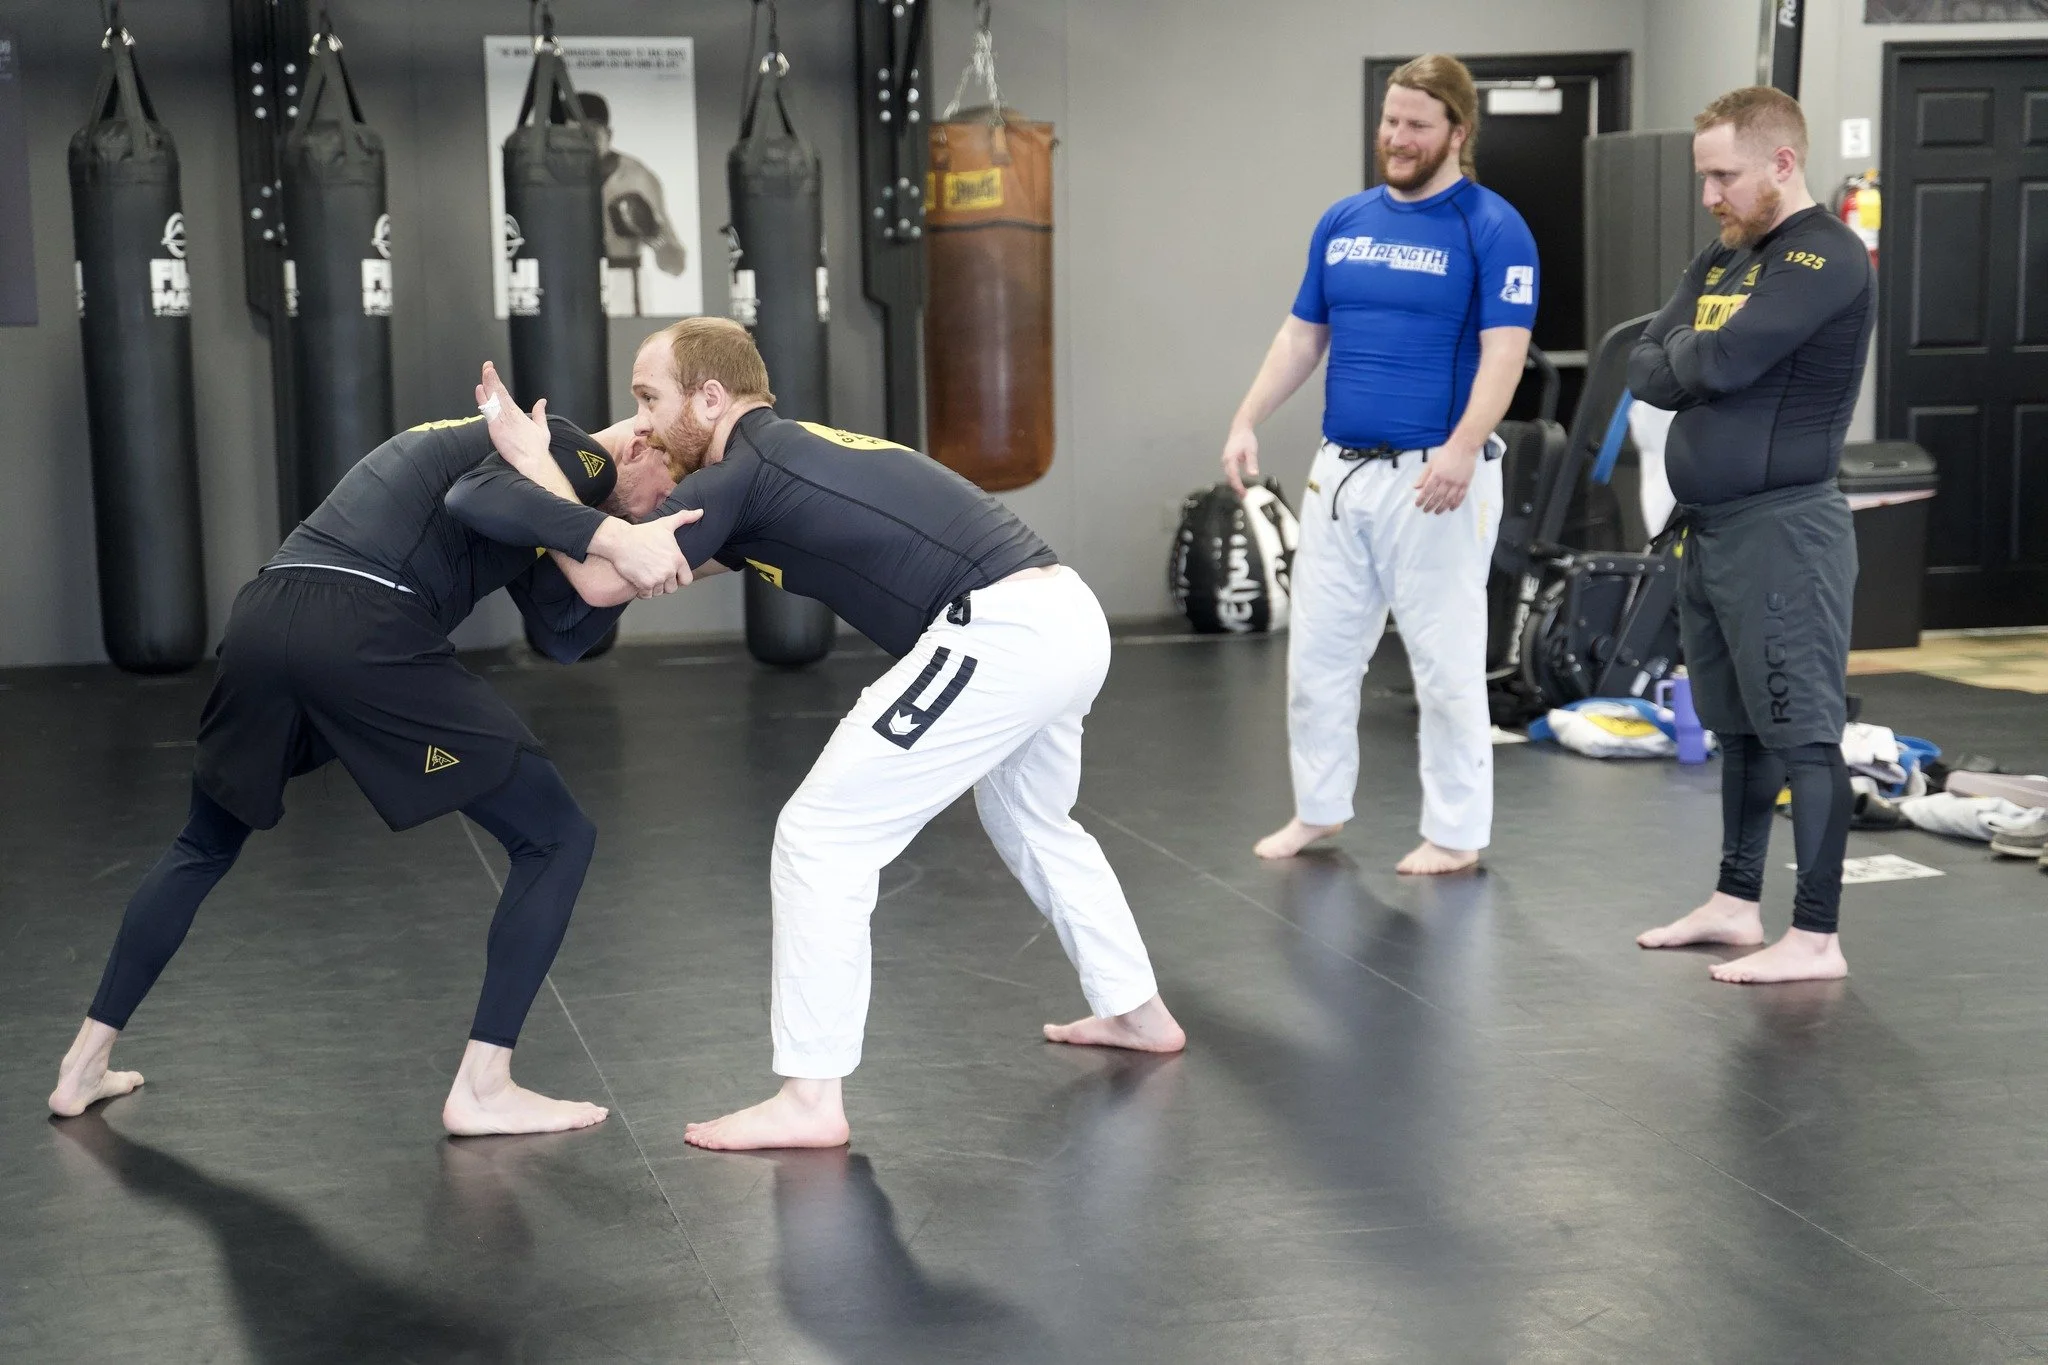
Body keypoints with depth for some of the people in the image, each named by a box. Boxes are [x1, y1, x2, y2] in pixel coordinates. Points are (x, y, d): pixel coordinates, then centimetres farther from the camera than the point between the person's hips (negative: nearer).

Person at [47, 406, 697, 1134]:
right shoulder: (570, 450, 8)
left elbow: (563, 633, 24)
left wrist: (631, 550, 16)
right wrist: (617, 540, -24)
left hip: (264, 617, 9)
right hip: (362, 635, -9)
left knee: (205, 846, 31)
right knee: (556, 837, 2)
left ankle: (85, 1065, 37)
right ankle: (482, 1089, 3)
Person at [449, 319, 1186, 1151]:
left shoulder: (745, 474, -5)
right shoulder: (797, 451, 22)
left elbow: (605, 581, -5)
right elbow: (683, 556, 35)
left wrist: (531, 460, 5)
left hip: (1000, 635, -10)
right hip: (1065, 620, 10)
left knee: (823, 838, -3)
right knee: (1033, 825, 34)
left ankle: (809, 1099, 2)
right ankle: (1137, 1012, 48)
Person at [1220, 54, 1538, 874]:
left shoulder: (1493, 229, -8)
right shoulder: (1343, 222, 10)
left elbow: (1504, 353, -16)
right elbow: (1302, 336, 15)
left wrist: (1462, 450, -29)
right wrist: (1247, 422, 4)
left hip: (1433, 477, -6)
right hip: (1338, 469, 6)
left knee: (1445, 660, 2)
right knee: (1316, 650, 12)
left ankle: (1457, 833, 14)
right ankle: (1320, 807, 27)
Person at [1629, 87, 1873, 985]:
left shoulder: (1824, 258, -12)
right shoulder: (1721, 258, 16)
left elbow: (1724, 359, -24)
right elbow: (1644, 370, 8)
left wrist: (1681, 354, -3)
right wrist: (1697, 367, -11)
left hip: (1782, 531, -9)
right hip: (1711, 530, 9)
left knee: (1802, 732, -7)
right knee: (1738, 727, 16)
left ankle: (1816, 938, -4)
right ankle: (1737, 902, 25)